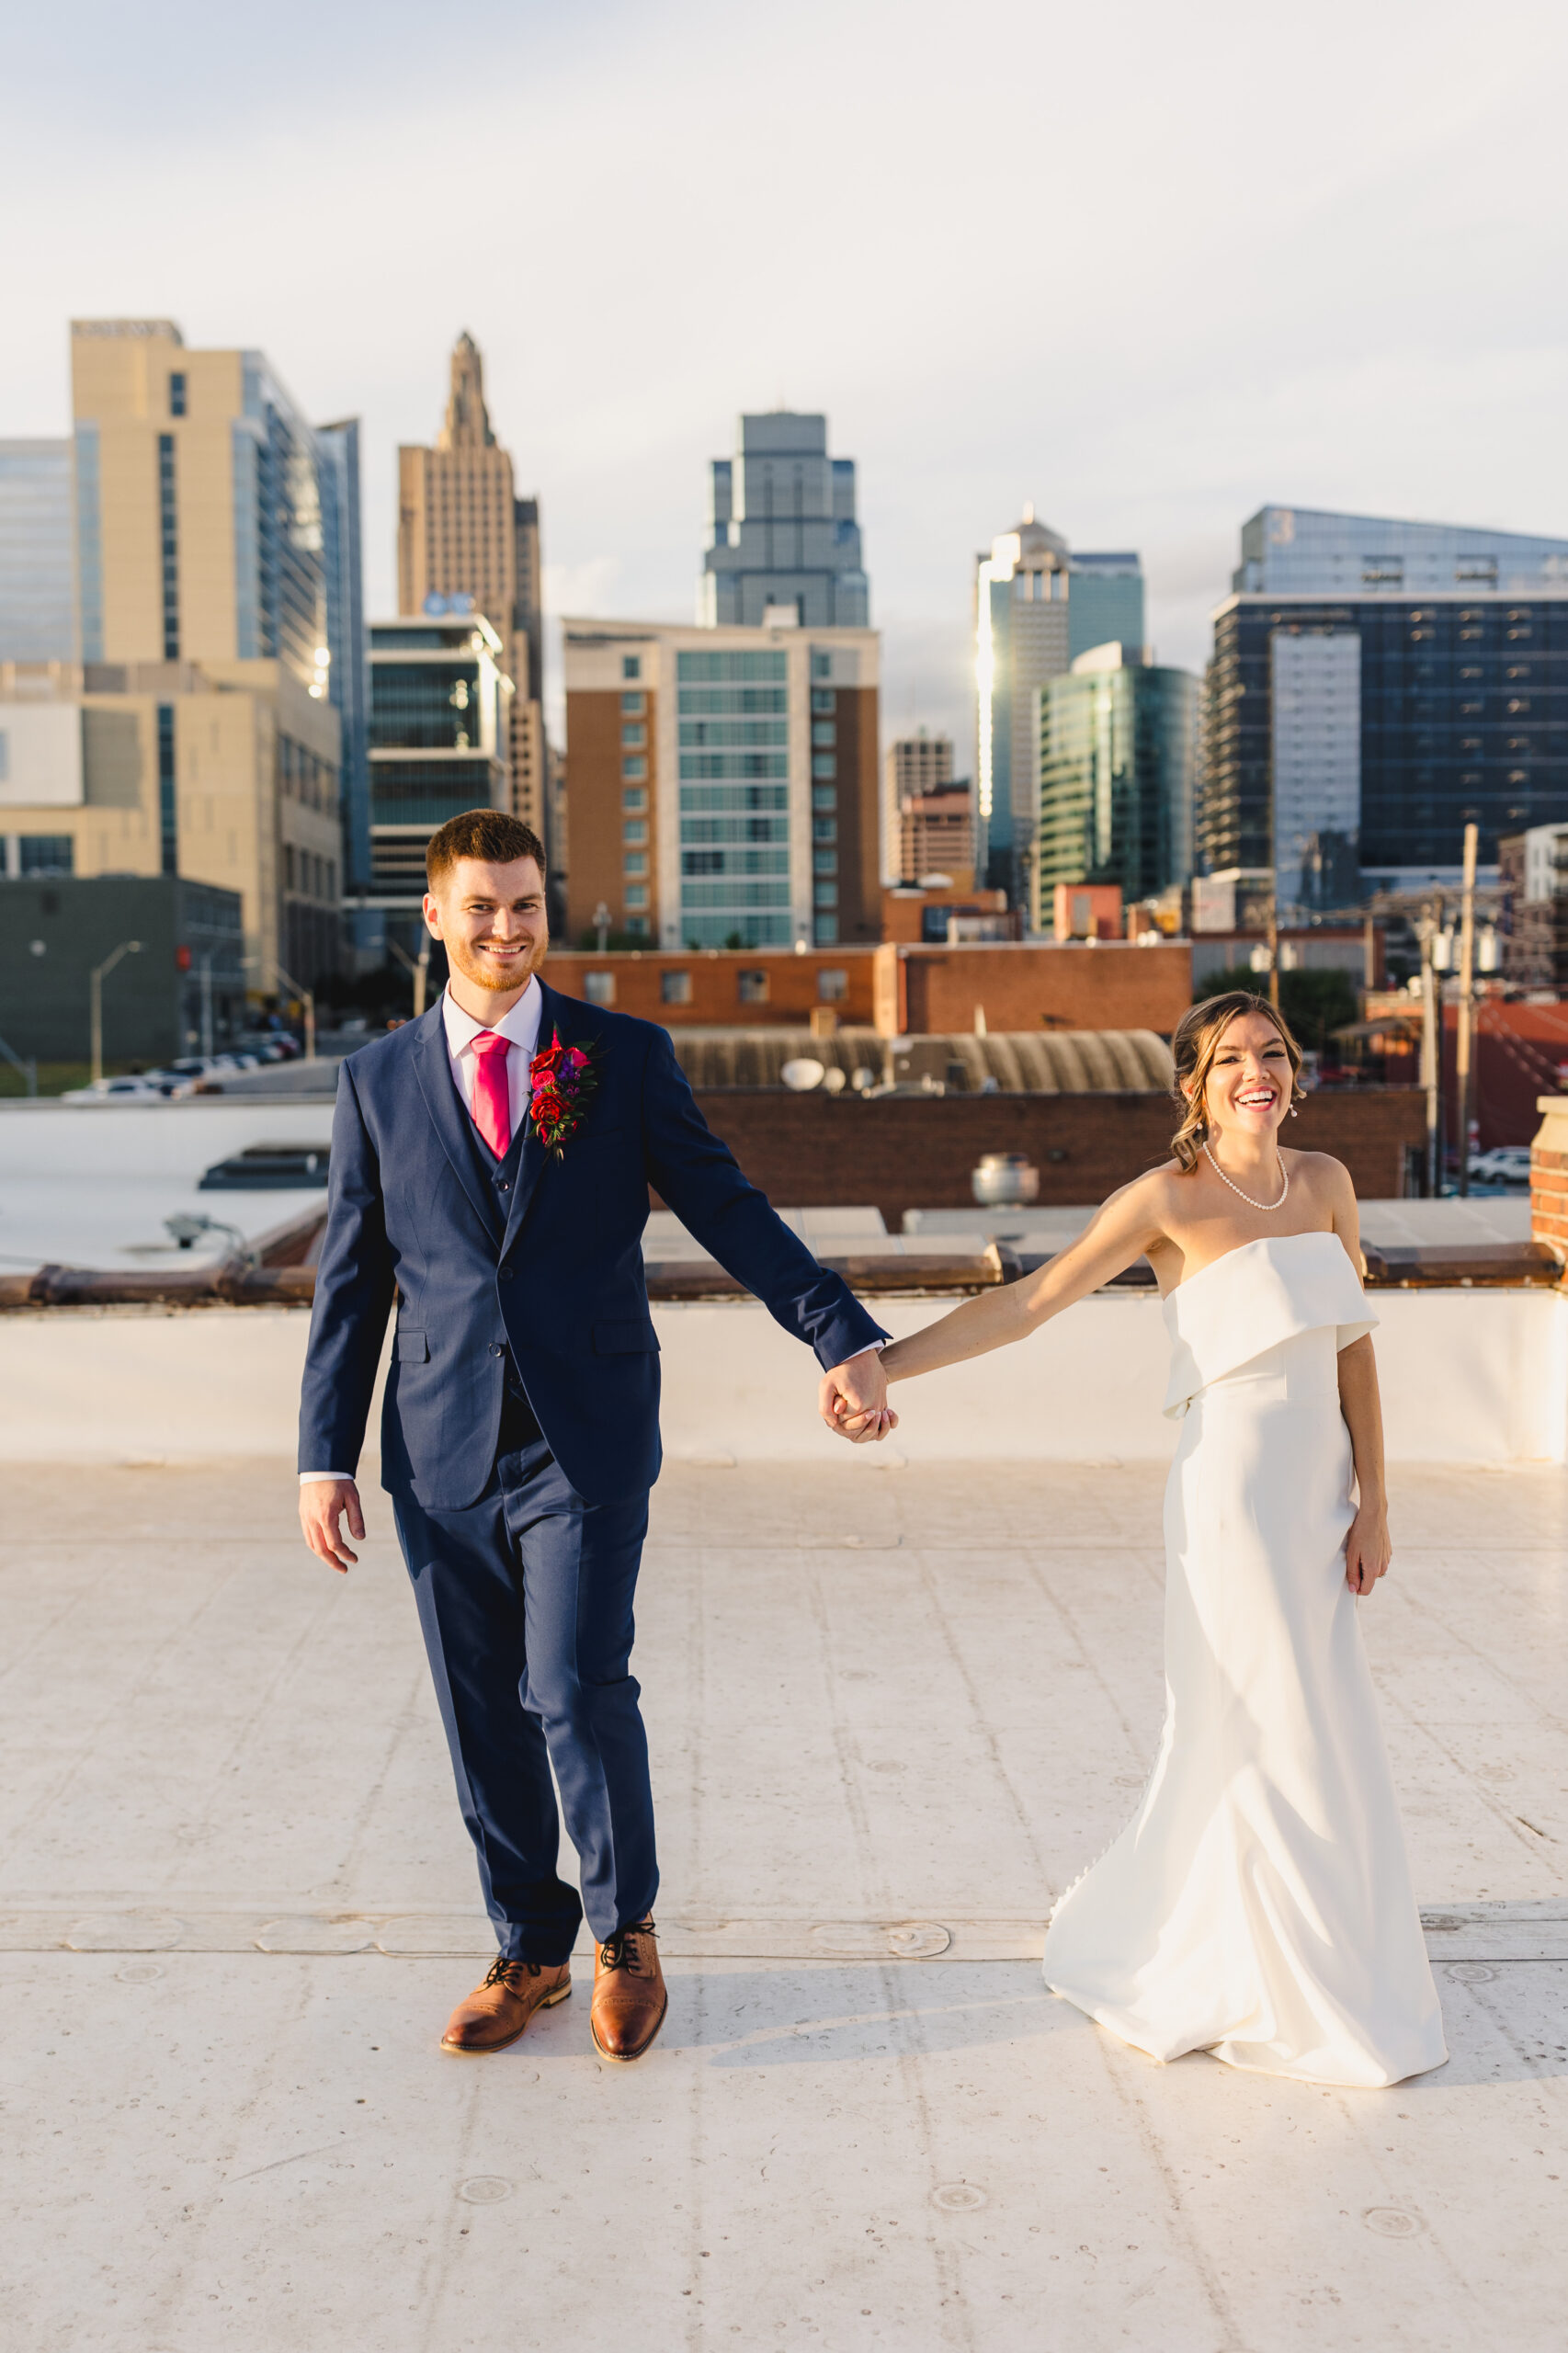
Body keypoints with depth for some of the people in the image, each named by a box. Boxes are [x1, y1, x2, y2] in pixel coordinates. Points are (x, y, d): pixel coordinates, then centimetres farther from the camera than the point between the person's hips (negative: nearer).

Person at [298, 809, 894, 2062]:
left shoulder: (628, 1056, 2)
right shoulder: (377, 1080, 7)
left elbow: (729, 1209, 0)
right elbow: (352, 1280, 9)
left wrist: (844, 1337, -10)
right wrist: (326, 1453, 4)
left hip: (587, 1441, -2)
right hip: (443, 1452, 2)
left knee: (579, 1692, -8)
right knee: (485, 1719, 10)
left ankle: (627, 1928, 19)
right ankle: (529, 1950, 30)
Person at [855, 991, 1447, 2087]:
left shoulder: (1325, 1182, 8)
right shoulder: (1170, 1198, -9)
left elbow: (1354, 1351, 8)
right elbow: (1029, 1301, -9)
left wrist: (1372, 1503, 3)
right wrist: (884, 1361, -16)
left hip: (1321, 1493, 7)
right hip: (1234, 1492, -6)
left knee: (1322, 1739, 15)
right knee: (1272, 1743, 1)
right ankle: (1304, 2004, 19)